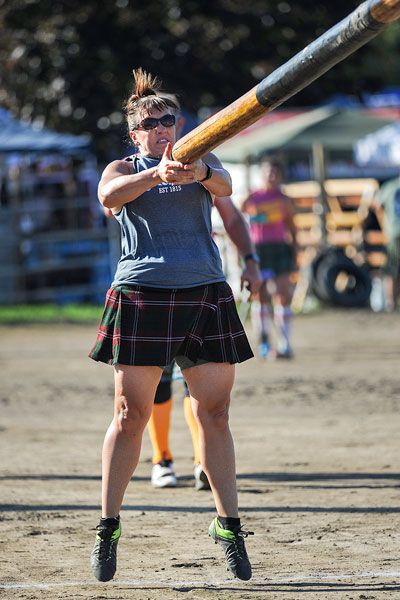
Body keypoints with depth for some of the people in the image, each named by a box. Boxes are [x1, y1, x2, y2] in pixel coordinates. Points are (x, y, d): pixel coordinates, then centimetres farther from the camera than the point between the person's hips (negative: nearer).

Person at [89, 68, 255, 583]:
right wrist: (157, 173, -33)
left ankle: (227, 523, 8)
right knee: (130, 414, -3)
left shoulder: (202, 162, 13)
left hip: (206, 294, 2)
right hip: (141, 294, -2)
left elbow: (223, 186, -9)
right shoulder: (123, 170, 9)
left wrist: (197, 173, -33)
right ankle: (108, 526, 5)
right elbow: (108, 195, -15)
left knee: (214, 413, 1)